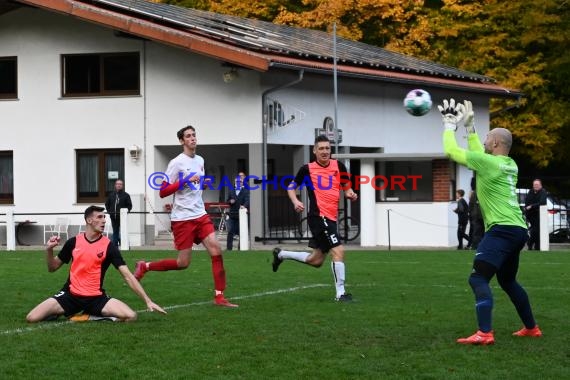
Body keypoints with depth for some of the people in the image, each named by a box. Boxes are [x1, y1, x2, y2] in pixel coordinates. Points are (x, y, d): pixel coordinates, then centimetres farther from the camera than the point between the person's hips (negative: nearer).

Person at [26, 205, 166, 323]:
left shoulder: (108, 246, -4)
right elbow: (52, 268, 13)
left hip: (96, 298, 0)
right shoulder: (73, 242, 2)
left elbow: (127, 276, -8)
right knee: (32, 318, -19)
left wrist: (148, 301, -16)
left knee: (131, 316, -25)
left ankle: (90, 316, -6)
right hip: (71, 295, 0)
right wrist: (49, 250, -8)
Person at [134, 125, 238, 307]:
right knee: (183, 263, -3)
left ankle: (219, 297, -5)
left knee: (216, 250, -8)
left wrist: (204, 183, 4)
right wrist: (185, 181, -22)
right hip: (182, 218, -6)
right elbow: (163, 192, -13)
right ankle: (145, 266, 18)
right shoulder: (176, 163, -10)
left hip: (200, 215, 6)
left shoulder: (200, 160, 12)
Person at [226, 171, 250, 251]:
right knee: (230, 231, 3)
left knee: (241, 232, 1)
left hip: (241, 214, -4)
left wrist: (245, 205, -38)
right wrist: (230, 201, -5)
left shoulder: (246, 191, -4)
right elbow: (228, 200, 19)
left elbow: (247, 200, -17)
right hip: (232, 214, 4)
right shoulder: (232, 190, 13)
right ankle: (229, 247, 10)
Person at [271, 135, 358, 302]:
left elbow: (347, 187, 16)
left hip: (331, 218, 6)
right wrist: (295, 202, -9)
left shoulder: (339, 166, 7)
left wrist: (350, 194, -7)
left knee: (316, 260, 15)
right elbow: (291, 187, 9)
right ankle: (340, 293, -12)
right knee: (338, 251, -17)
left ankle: (281, 254, 36)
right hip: (318, 216, -6)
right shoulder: (307, 169, -2)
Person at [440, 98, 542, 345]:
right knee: (507, 281, 25)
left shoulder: (488, 162, -9)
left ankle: (484, 334, -28)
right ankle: (531, 328, 31)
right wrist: (469, 127, 34)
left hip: (503, 230, -9)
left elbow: (451, 151, -1)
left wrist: (450, 125, 13)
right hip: (517, 230, 9)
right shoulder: (510, 165, 15)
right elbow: (478, 154, 33)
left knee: (478, 278, -15)